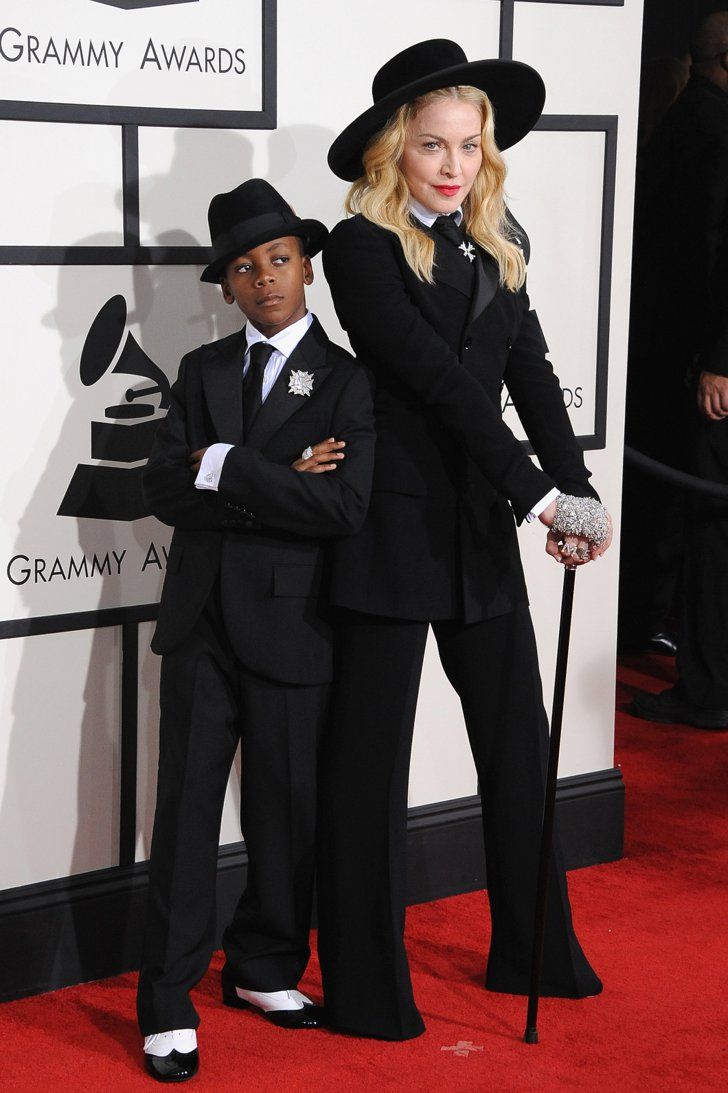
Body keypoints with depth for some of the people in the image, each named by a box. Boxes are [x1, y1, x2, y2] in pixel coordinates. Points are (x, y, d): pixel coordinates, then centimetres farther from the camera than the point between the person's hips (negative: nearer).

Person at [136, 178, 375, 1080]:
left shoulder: (348, 380, -1)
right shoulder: (203, 369, 10)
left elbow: (344, 508, -16)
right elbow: (164, 490, -2)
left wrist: (225, 467, -14)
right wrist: (278, 484, -12)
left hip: (290, 626, -2)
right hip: (201, 624, 2)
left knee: (285, 811, 8)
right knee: (186, 810, 2)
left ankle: (263, 969, 28)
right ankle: (169, 1004, 10)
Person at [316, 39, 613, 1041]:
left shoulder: (497, 242, 8)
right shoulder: (362, 246, -12)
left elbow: (531, 375, 1)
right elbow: (440, 380, -18)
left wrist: (577, 490, -13)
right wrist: (538, 495, -21)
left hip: (480, 526, 7)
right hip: (393, 529, -6)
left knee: (519, 740, 14)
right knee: (369, 757, 4)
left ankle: (534, 952, 31)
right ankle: (365, 987, 16)